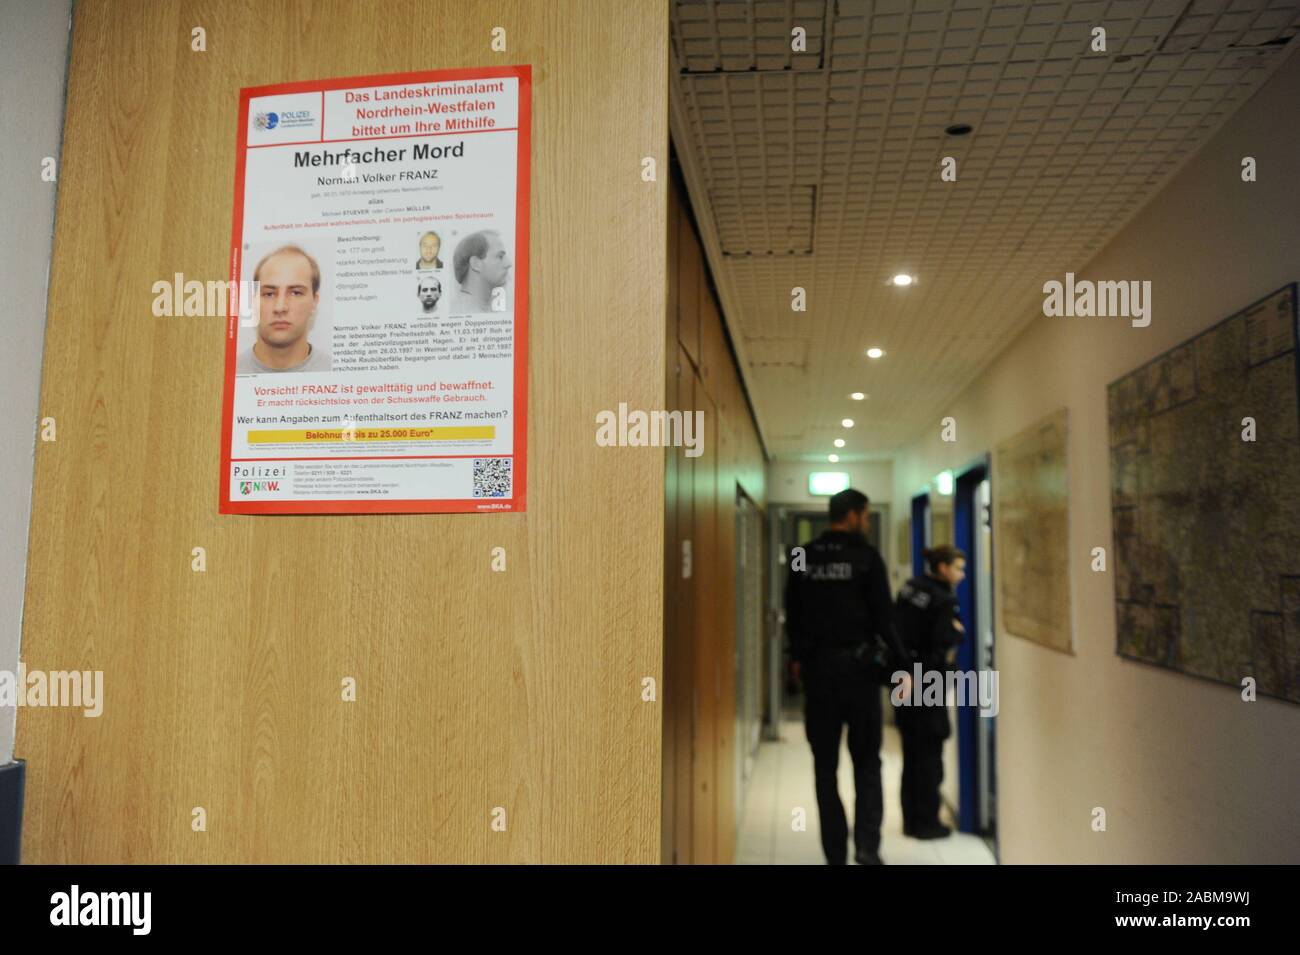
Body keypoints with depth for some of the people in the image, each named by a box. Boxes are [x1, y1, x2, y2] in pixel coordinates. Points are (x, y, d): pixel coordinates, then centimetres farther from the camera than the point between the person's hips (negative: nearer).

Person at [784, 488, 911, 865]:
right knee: (866, 761, 10)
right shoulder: (866, 556, -7)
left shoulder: (803, 558, 4)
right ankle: (867, 844, -2)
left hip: (817, 667, 3)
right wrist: (900, 665, -4)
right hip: (859, 665, -3)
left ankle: (835, 851, 13)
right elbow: (884, 617, -10)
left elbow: (792, 615, 11)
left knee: (825, 764, 10)